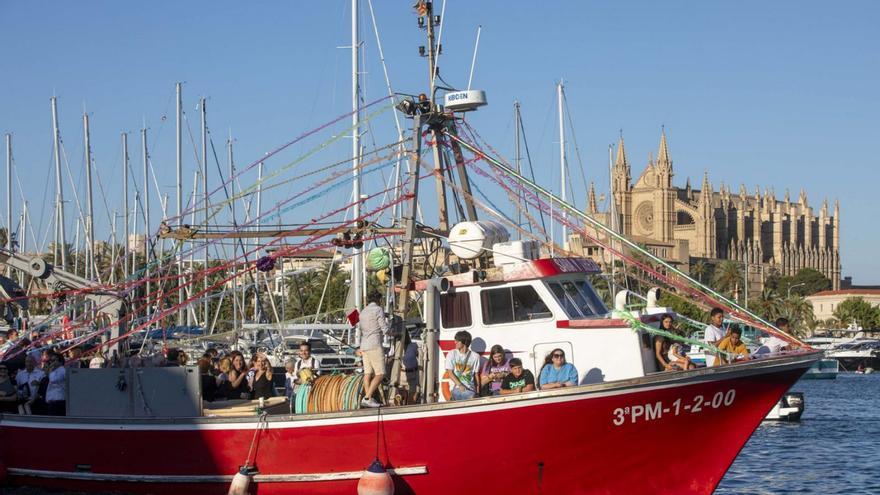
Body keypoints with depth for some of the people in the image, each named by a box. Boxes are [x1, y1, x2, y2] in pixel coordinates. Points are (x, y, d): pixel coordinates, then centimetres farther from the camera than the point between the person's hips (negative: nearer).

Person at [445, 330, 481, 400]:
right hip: (456, 388, 1)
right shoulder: (451, 354, 4)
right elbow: (450, 373, 0)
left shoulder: (475, 356, 3)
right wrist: (460, 385, -13)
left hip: (470, 390, -1)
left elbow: (476, 374, 8)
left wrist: (478, 392, 4)